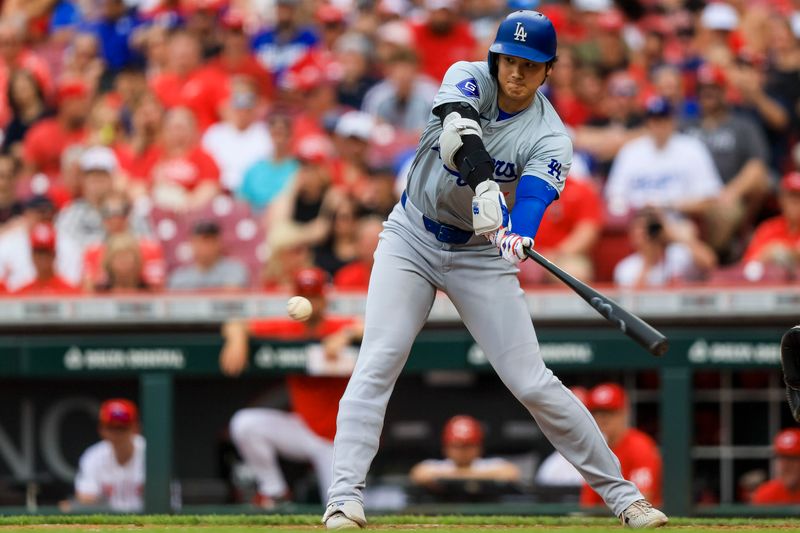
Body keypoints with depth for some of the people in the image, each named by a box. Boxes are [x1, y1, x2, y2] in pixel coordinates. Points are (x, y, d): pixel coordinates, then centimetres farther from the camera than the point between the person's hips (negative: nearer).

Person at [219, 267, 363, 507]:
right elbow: (236, 326, -4)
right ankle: (274, 490, -5)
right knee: (245, 423, -24)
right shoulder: (287, 329, -3)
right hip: (302, 429, 3)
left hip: (335, 440, -3)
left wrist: (346, 335, -45)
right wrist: (238, 339, -27)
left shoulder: (338, 327, -11)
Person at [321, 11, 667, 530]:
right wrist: (484, 185, -54)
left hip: (481, 254, -1)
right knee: (378, 362, -17)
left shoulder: (550, 138, -14)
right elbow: (458, 127, -34)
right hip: (412, 238, 1)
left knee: (534, 383, -4)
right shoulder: (470, 79, -12)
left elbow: (534, 197, -32)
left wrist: (518, 236, -56)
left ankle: (619, 491, 7)